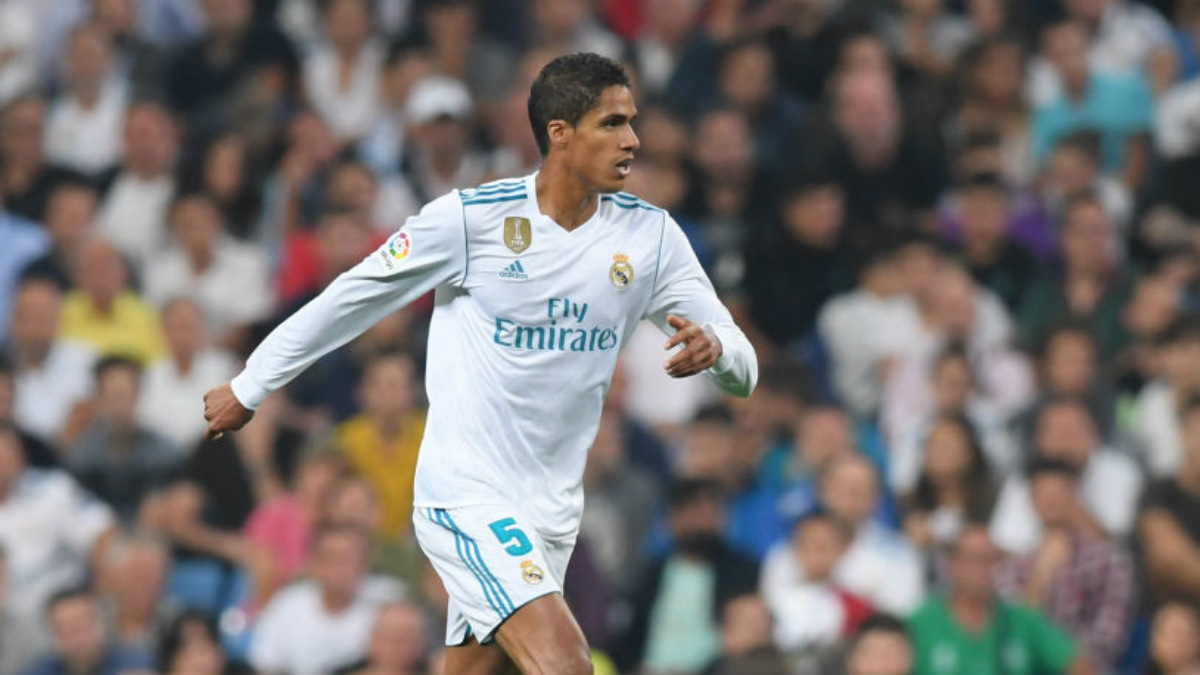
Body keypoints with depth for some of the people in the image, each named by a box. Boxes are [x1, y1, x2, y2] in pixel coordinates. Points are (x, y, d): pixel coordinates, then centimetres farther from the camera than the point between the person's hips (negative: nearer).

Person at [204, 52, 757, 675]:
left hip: (553, 509, 6)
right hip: (465, 498, -6)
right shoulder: (468, 219, -11)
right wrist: (248, 388, 9)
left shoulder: (649, 235, 2)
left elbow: (742, 370, 2)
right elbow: (350, 299, 2)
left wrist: (713, 347, -22)